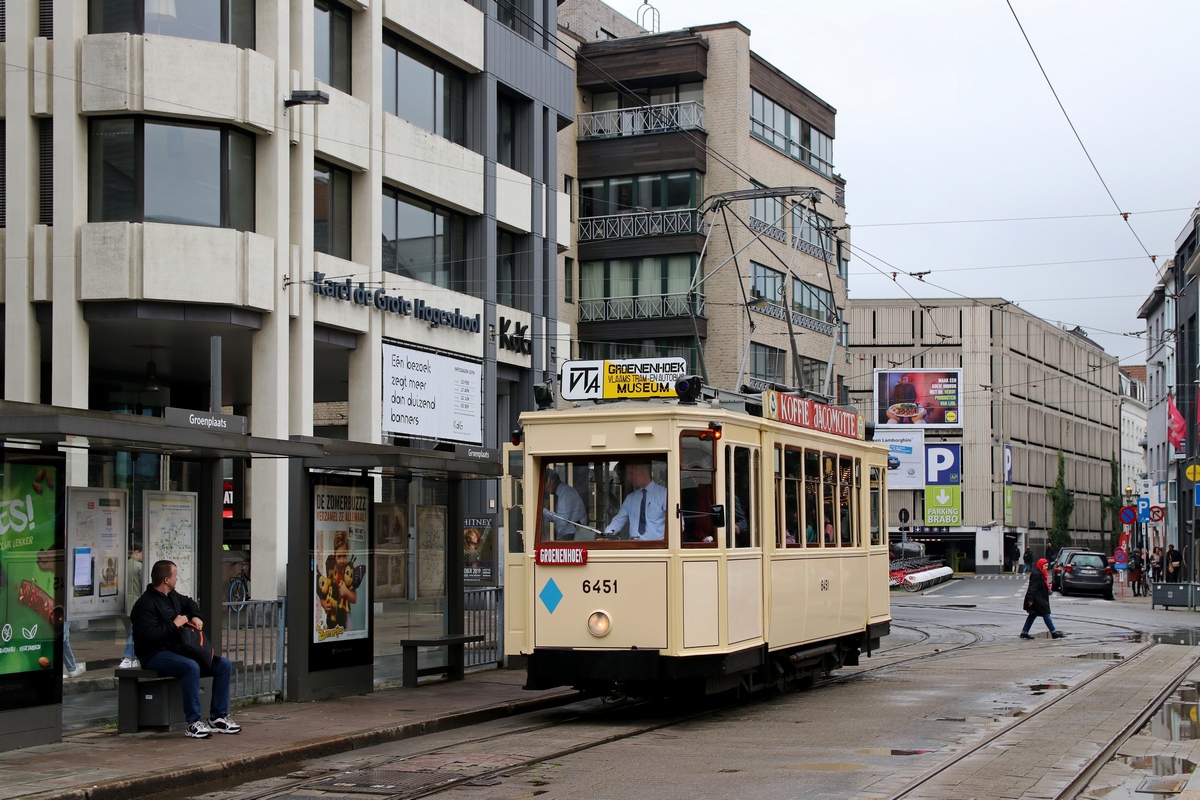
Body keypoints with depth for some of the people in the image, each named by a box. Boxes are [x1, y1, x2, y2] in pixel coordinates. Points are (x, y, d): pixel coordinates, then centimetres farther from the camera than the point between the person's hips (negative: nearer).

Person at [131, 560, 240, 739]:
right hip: (155, 655, -9)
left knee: (224, 665, -3)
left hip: (177, 649, 9)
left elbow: (189, 602, 34)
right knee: (191, 667, -38)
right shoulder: (145, 604, -15)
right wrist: (174, 625, -18)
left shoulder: (172, 596, 13)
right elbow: (148, 635, -27)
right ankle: (193, 723, -31)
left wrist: (195, 616, 13)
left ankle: (218, 717, 0)